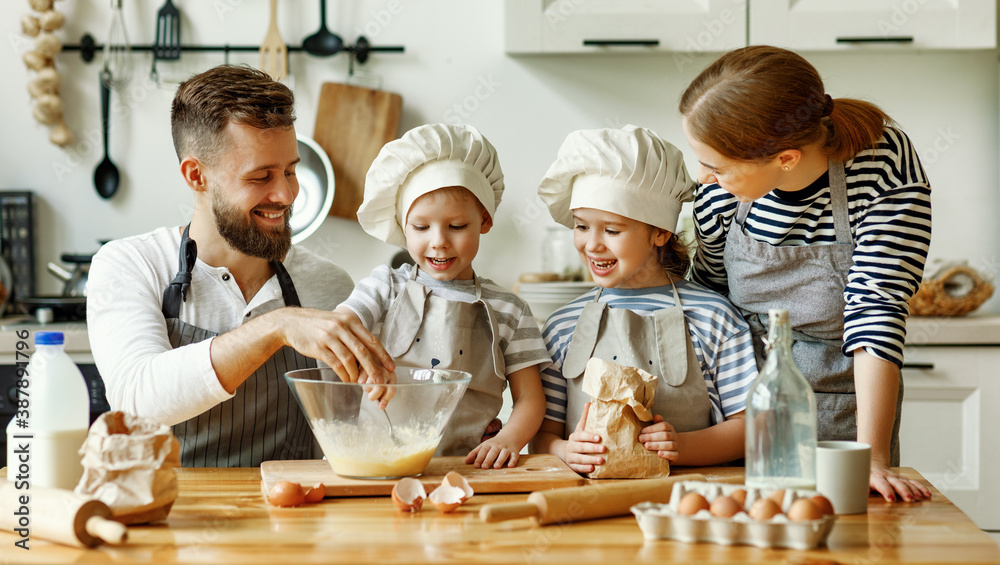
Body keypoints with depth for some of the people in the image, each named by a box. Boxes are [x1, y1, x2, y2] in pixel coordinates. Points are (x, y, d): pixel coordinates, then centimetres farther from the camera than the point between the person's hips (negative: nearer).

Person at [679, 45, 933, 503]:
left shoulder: (887, 172, -25)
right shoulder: (721, 183, -15)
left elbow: (876, 312, -27)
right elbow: (707, 289, 1)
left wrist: (871, 460, -33)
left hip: (842, 413, -2)